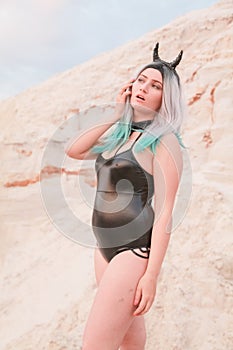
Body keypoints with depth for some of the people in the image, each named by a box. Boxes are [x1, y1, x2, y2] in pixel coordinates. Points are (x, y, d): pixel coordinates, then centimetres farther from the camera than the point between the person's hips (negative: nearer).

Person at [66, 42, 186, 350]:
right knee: (127, 325, 24)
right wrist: (115, 116, 0)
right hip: (105, 245, 8)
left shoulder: (164, 141, -13)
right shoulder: (119, 134, 9)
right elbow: (74, 151, 1)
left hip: (135, 251, -7)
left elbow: (164, 211, -17)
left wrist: (152, 275, -19)